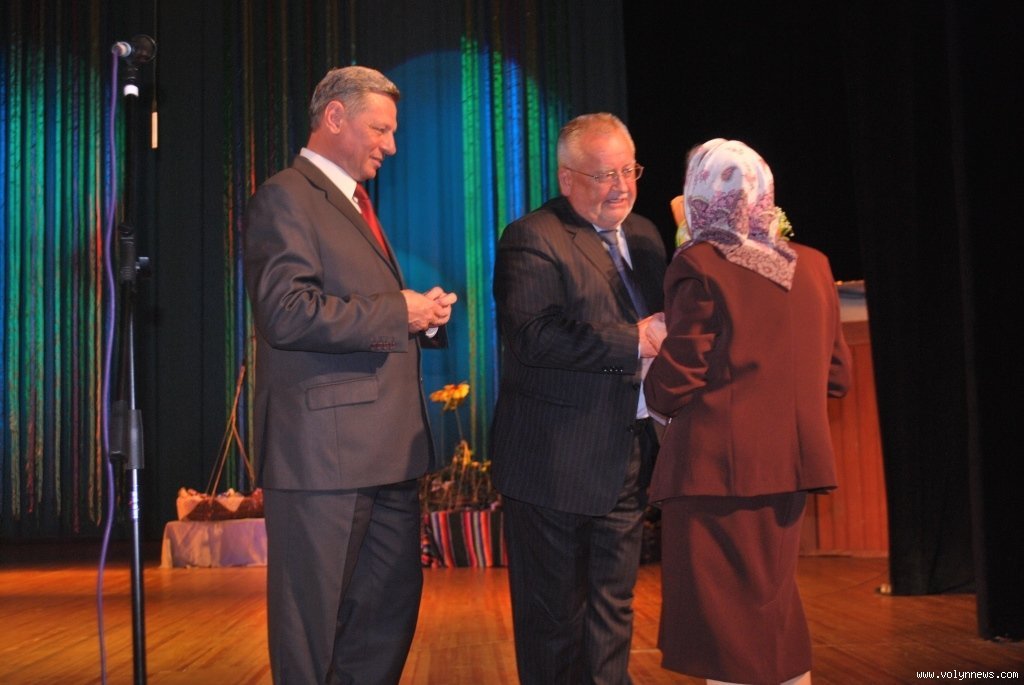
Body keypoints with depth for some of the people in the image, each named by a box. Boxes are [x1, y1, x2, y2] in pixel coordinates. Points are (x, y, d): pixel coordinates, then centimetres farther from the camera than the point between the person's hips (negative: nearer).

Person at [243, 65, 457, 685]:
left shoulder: (355, 203, 22)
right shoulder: (286, 197, -8)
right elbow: (286, 312, -21)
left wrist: (423, 317, 8)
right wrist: (398, 312, -15)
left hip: (388, 448, 10)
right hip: (324, 448, -9)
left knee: (391, 609, 16)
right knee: (312, 623, 3)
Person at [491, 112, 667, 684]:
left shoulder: (644, 235, 14)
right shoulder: (532, 239, -11)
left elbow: (662, 321, 21)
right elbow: (531, 336, -24)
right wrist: (632, 341, -24)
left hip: (629, 458, 7)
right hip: (558, 462, -7)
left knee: (613, 610, 18)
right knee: (555, 617, 7)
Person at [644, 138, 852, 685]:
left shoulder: (700, 266, -12)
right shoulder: (812, 266, 6)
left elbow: (674, 384, -13)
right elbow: (835, 375, 11)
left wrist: (652, 397, 8)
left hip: (719, 469, -6)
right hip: (790, 462, 6)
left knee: (729, 637, 3)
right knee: (776, 616, 21)